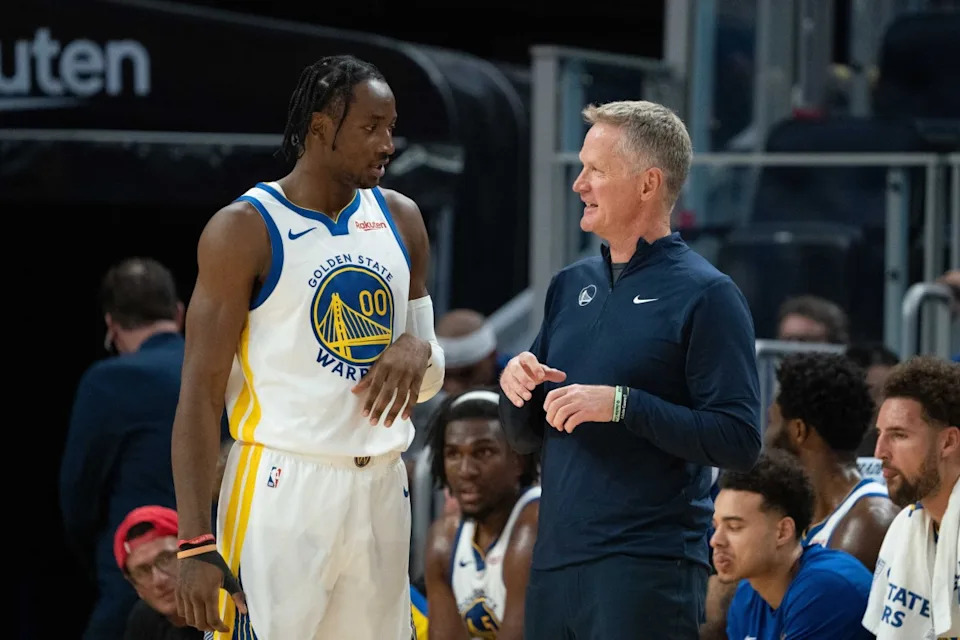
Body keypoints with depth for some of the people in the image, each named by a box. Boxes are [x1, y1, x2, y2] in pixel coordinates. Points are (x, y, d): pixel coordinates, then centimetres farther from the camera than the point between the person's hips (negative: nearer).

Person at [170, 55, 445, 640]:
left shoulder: (400, 218, 11)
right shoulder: (244, 230, -7)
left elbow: (430, 382, 20)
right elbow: (201, 394, -10)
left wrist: (418, 350, -6)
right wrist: (196, 544, -18)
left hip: (383, 487, 6)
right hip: (284, 488, -6)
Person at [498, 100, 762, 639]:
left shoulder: (706, 295, -6)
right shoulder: (571, 285, 15)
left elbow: (739, 442, -14)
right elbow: (526, 437, 20)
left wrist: (622, 404, -19)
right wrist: (515, 385, -1)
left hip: (648, 569, -7)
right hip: (554, 559, 7)